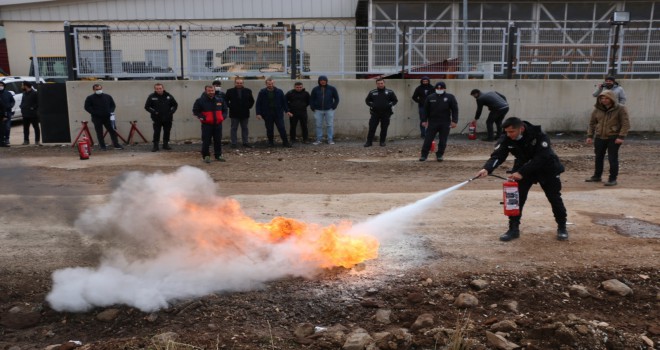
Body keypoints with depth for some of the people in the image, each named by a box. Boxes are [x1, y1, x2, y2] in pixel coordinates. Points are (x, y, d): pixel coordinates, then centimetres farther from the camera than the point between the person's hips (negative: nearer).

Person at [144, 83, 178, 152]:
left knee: (167, 132, 10)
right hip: (157, 119, -2)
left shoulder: (168, 96, 2)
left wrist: (171, 111, -3)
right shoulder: (151, 97, -3)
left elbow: (175, 105, 11)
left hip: (168, 118, 2)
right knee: (156, 133, -2)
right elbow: (147, 107, 1)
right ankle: (155, 146, 5)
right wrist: (154, 112, -11)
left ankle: (166, 144, 24)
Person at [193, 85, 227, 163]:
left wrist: (223, 117, 3)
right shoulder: (200, 100, -6)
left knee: (218, 141, 10)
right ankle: (205, 156, 8)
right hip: (207, 124, -4)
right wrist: (202, 117, -11)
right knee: (206, 141, -2)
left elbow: (225, 110, 19)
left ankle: (218, 155, 21)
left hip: (218, 124, 4)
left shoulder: (220, 99, 7)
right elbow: (195, 111, -1)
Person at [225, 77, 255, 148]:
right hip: (234, 114, -2)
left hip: (244, 113, 2)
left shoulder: (248, 91, 4)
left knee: (245, 128, 10)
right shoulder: (230, 91, -2)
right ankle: (233, 143, 8)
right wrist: (230, 106, -4)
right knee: (234, 128, 3)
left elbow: (252, 100, 14)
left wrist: (248, 106, 3)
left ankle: (245, 142, 18)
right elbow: (226, 100, 4)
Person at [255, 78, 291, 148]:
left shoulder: (279, 92, 3)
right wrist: (258, 113, -7)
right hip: (267, 115, 0)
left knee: (282, 128, -3)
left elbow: (284, 102, 8)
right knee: (269, 129, 6)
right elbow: (258, 103, 0)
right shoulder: (262, 92, 0)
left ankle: (285, 142, 6)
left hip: (278, 114, 0)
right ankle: (271, 142, 20)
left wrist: (287, 111, 2)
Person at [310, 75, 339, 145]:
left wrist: (333, 107, -2)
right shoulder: (315, 89, 5)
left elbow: (336, 98, 6)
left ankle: (330, 139, 5)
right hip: (318, 110, 1)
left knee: (330, 125, 0)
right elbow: (311, 99, 10)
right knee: (318, 125, 4)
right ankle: (318, 140, 11)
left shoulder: (332, 88, 3)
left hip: (329, 110, -1)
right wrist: (313, 108, 2)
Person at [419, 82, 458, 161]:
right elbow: (426, 109, 9)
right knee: (428, 139, -2)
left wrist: (454, 121, -9)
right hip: (432, 122, 1)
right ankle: (424, 155, 5)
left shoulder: (450, 97, 0)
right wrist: (424, 120, 3)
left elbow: (455, 110, -1)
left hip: (445, 123, -1)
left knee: (443, 141, 3)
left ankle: (439, 155, 16)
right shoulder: (430, 97, 4)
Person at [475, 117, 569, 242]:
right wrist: (487, 169, -51)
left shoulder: (539, 135, -31)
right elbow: (497, 155, -30)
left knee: (555, 198, 5)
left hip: (547, 168, -2)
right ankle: (514, 228, 2)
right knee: (516, 197, -8)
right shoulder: (506, 139, -21)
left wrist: (521, 173, -43)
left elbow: (541, 158, -35)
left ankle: (562, 228, 23)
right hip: (522, 169, 3)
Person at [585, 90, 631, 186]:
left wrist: (621, 137, -18)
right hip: (599, 137, 5)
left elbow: (626, 124, -10)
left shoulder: (620, 109, -8)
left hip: (613, 138, -5)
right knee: (598, 157, 12)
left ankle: (613, 179, 5)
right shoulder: (597, 109, 4)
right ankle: (597, 176, 26)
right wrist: (590, 135, 4)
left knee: (612, 158, -3)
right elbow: (592, 123, 11)